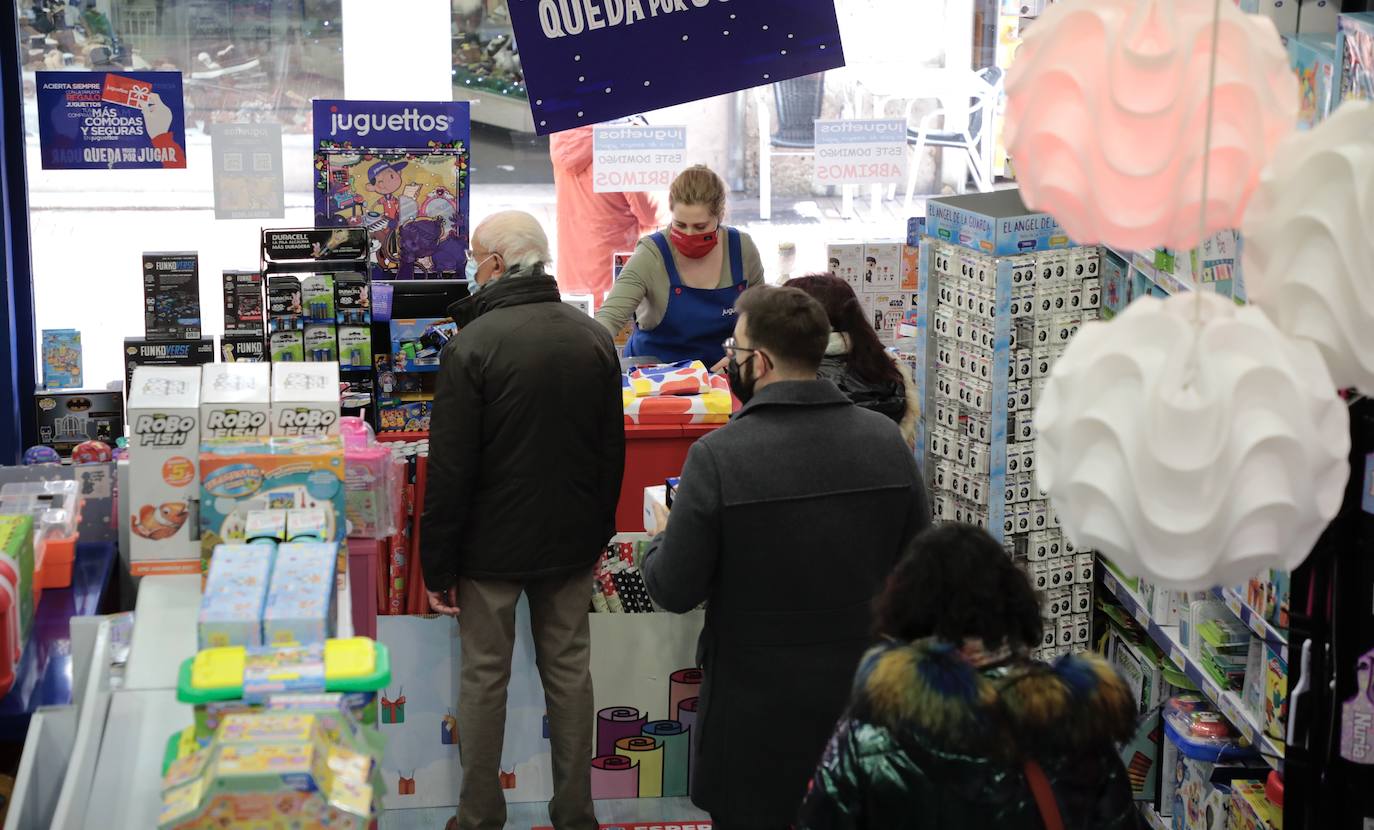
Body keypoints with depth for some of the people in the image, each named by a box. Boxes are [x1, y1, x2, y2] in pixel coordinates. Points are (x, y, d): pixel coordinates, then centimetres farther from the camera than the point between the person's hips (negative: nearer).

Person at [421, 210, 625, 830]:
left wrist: (438, 566, -8)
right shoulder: (596, 338, -2)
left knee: (485, 676, 8)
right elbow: (612, 451, 6)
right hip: (573, 542, 4)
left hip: (492, 544, -4)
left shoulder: (472, 345, -18)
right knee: (569, 669, 13)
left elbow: (450, 470, -16)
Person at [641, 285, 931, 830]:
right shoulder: (886, 439, -6)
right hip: (862, 688, 4)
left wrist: (661, 540, 7)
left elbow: (675, 591, -14)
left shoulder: (717, 457, -20)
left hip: (757, 704, -4)